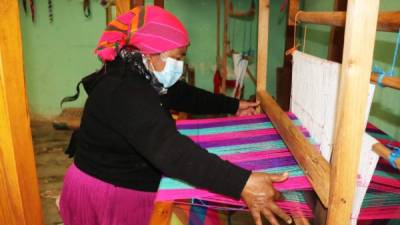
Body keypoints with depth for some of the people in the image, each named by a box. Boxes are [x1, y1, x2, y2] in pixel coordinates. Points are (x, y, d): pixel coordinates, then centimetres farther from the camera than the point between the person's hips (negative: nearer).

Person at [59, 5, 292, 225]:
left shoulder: (138, 78, 1)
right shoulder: (126, 93, -29)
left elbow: (183, 95, 12)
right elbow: (170, 150, -40)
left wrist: (233, 105, 15)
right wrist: (241, 183, -46)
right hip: (107, 196, -9)